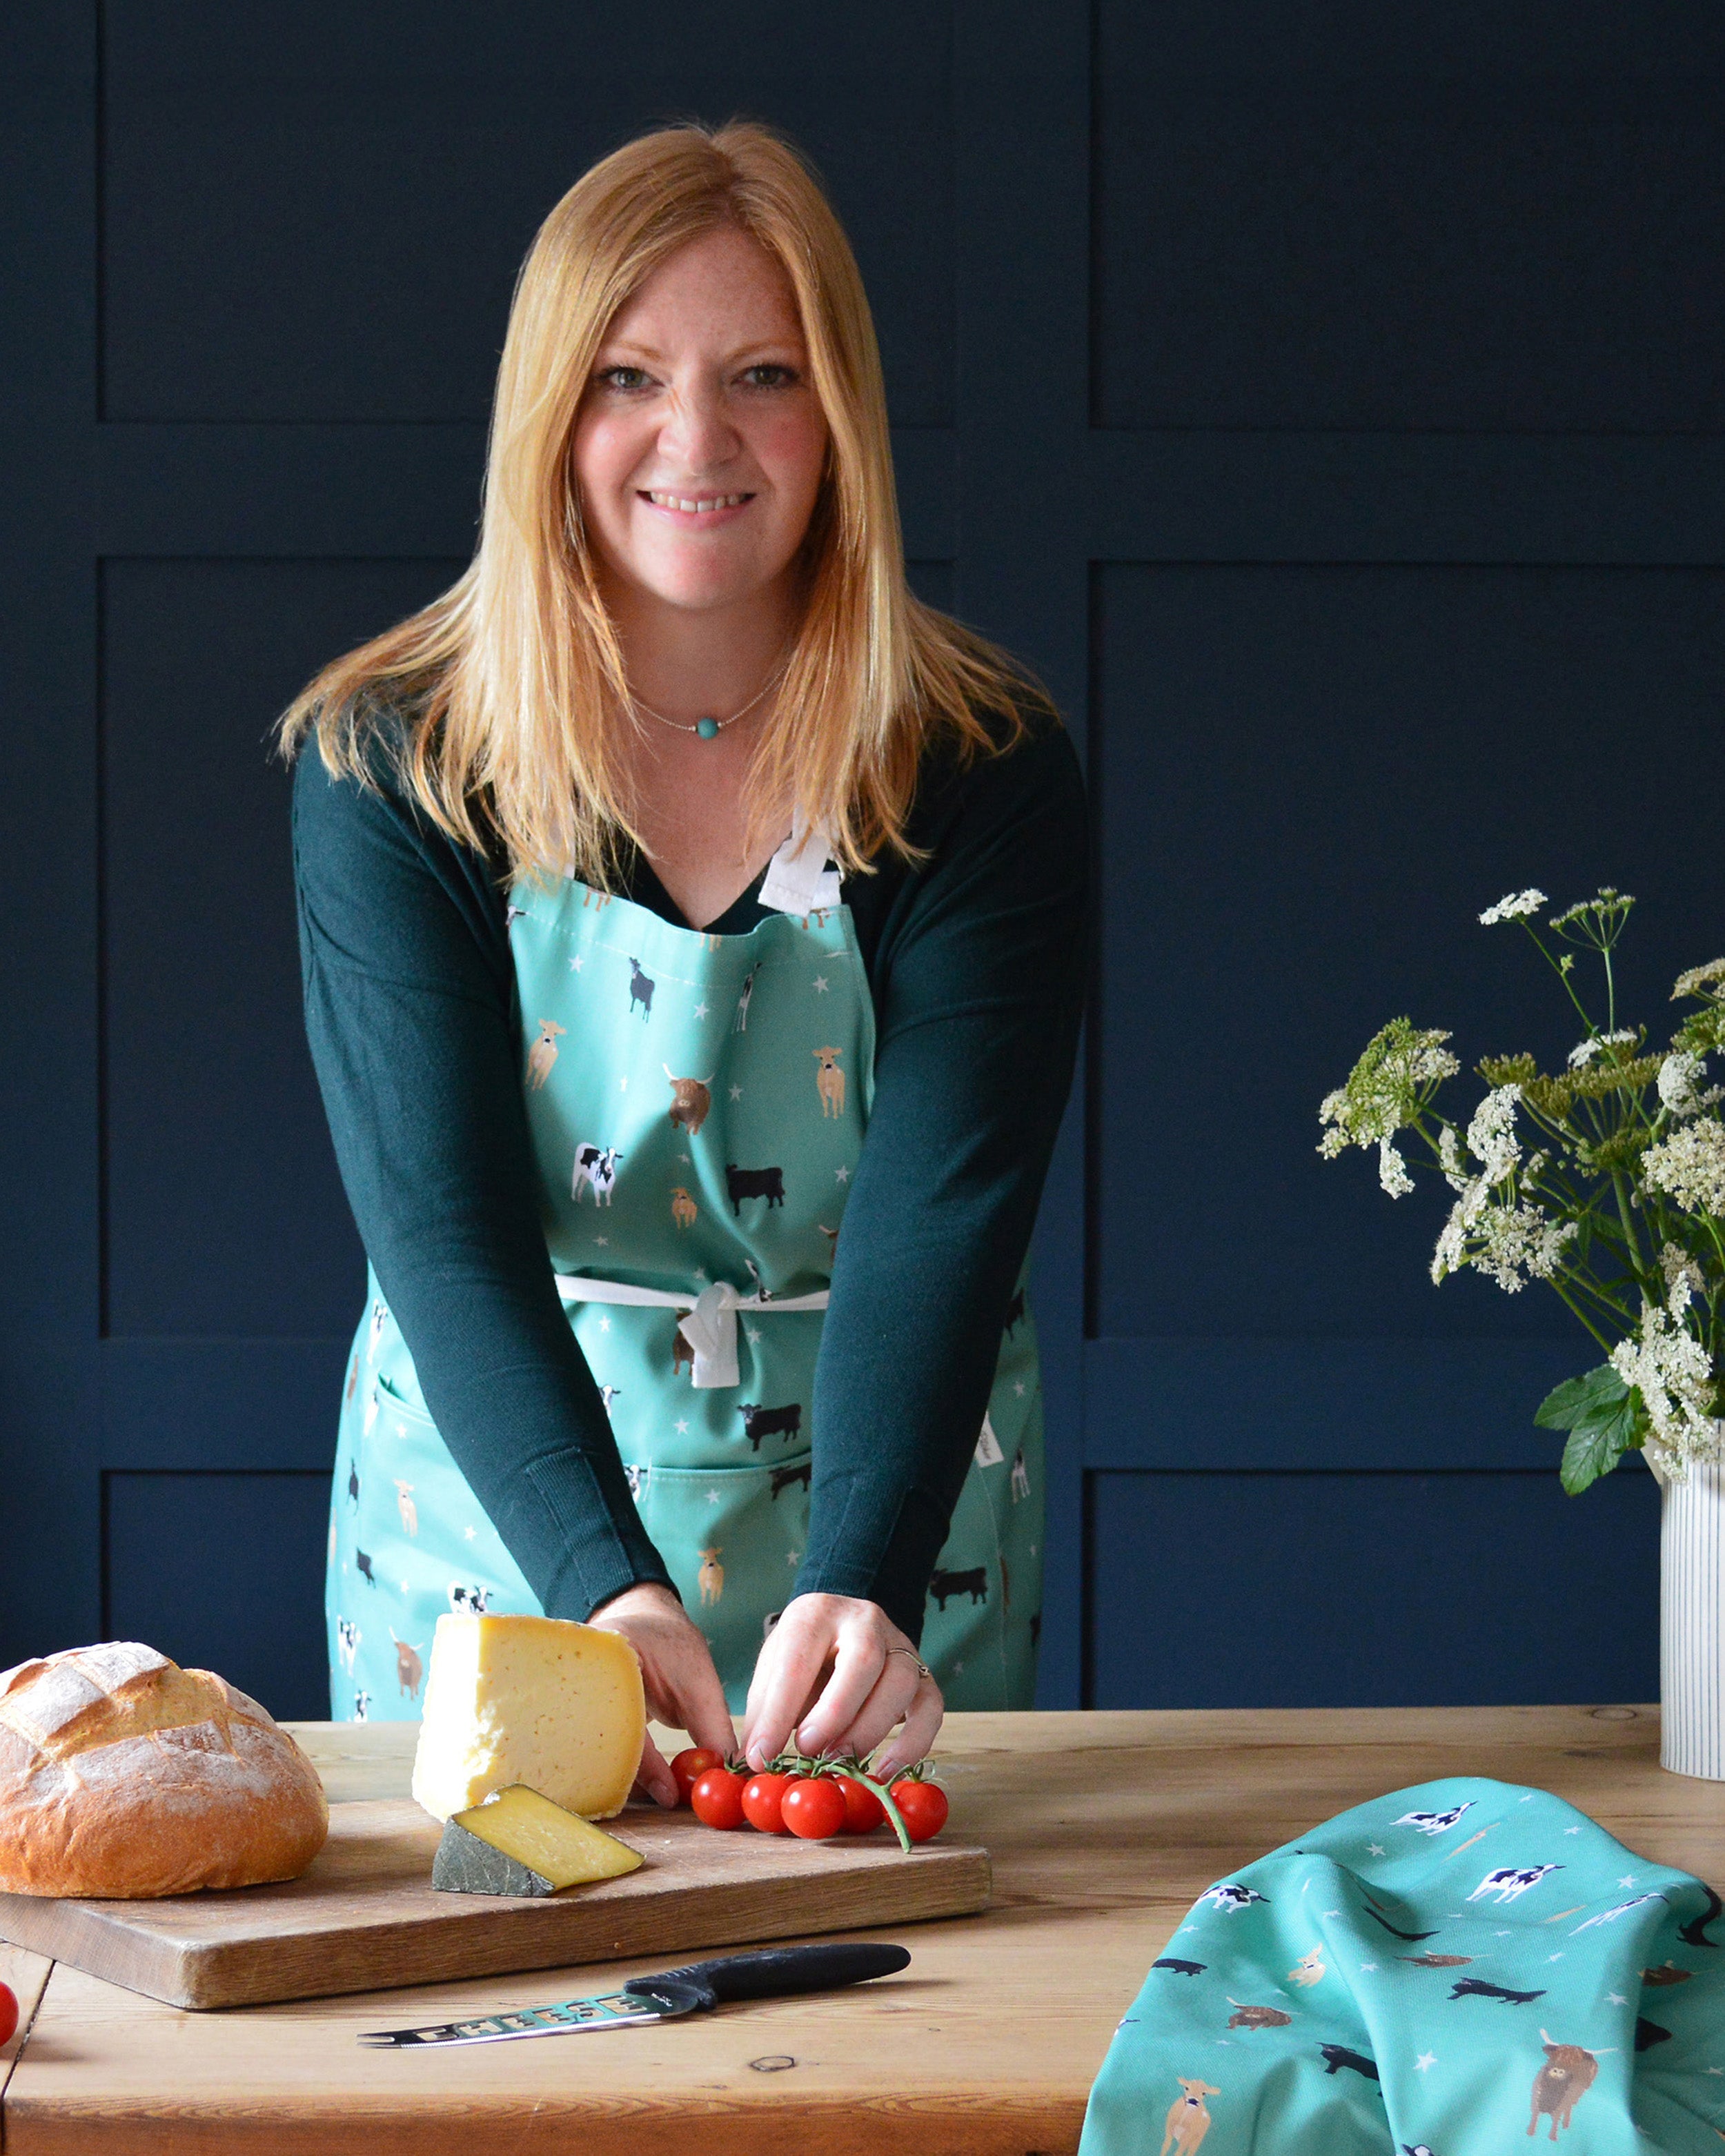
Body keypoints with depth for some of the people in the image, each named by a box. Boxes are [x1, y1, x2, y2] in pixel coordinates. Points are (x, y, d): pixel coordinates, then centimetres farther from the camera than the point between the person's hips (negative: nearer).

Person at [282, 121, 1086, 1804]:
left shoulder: (986, 776, -11)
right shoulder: (384, 768, -11)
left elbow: (940, 1218, -20)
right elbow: (443, 1222, -19)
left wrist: (864, 1586, -37)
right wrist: (608, 1583, -34)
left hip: (881, 1518, 0)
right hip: (496, 1514, 0)